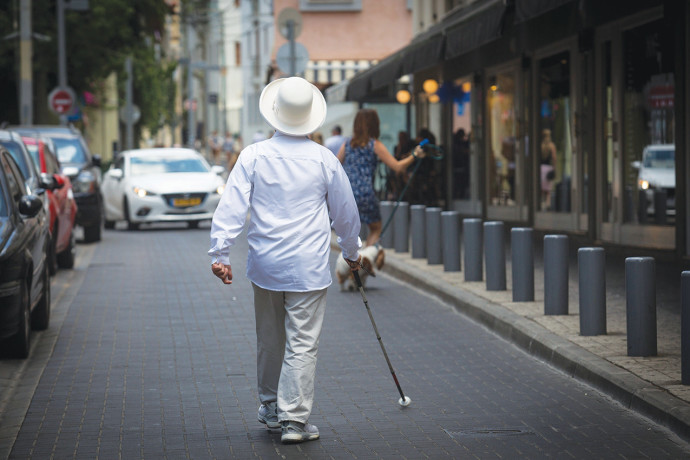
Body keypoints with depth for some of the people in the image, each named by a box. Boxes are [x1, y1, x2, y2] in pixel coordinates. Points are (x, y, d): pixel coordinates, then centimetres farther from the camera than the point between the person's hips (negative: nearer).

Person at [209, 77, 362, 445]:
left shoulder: (253, 156, -3)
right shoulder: (324, 160, -3)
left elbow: (231, 207, -8)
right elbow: (345, 214, 8)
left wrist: (220, 253, -5)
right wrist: (352, 252, 23)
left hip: (265, 264, 2)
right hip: (308, 267, -2)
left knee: (269, 341, 17)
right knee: (302, 345, 0)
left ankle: (270, 406, 31)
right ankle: (293, 419, -2)